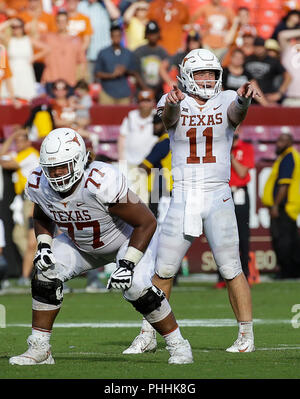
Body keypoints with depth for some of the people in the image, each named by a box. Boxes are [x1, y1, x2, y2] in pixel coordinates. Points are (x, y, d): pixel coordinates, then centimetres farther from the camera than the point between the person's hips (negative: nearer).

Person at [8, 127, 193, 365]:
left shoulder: (102, 183, -41)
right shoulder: (39, 184, -20)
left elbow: (147, 222, -31)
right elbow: (42, 218, 6)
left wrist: (128, 264, -34)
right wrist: (44, 246, -13)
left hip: (131, 237, -6)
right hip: (81, 243, 6)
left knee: (137, 287, -27)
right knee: (46, 274, -13)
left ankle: (178, 345, -7)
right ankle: (39, 349, -1)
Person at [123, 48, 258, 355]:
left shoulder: (226, 101, 0)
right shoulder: (175, 104, 1)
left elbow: (236, 113, -23)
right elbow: (168, 117, -23)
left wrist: (244, 99, -49)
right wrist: (172, 103, -48)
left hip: (218, 197, -1)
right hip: (183, 199, 1)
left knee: (231, 269, -4)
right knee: (164, 271, 4)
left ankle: (246, 335, 7)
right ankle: (148, 335, 16)